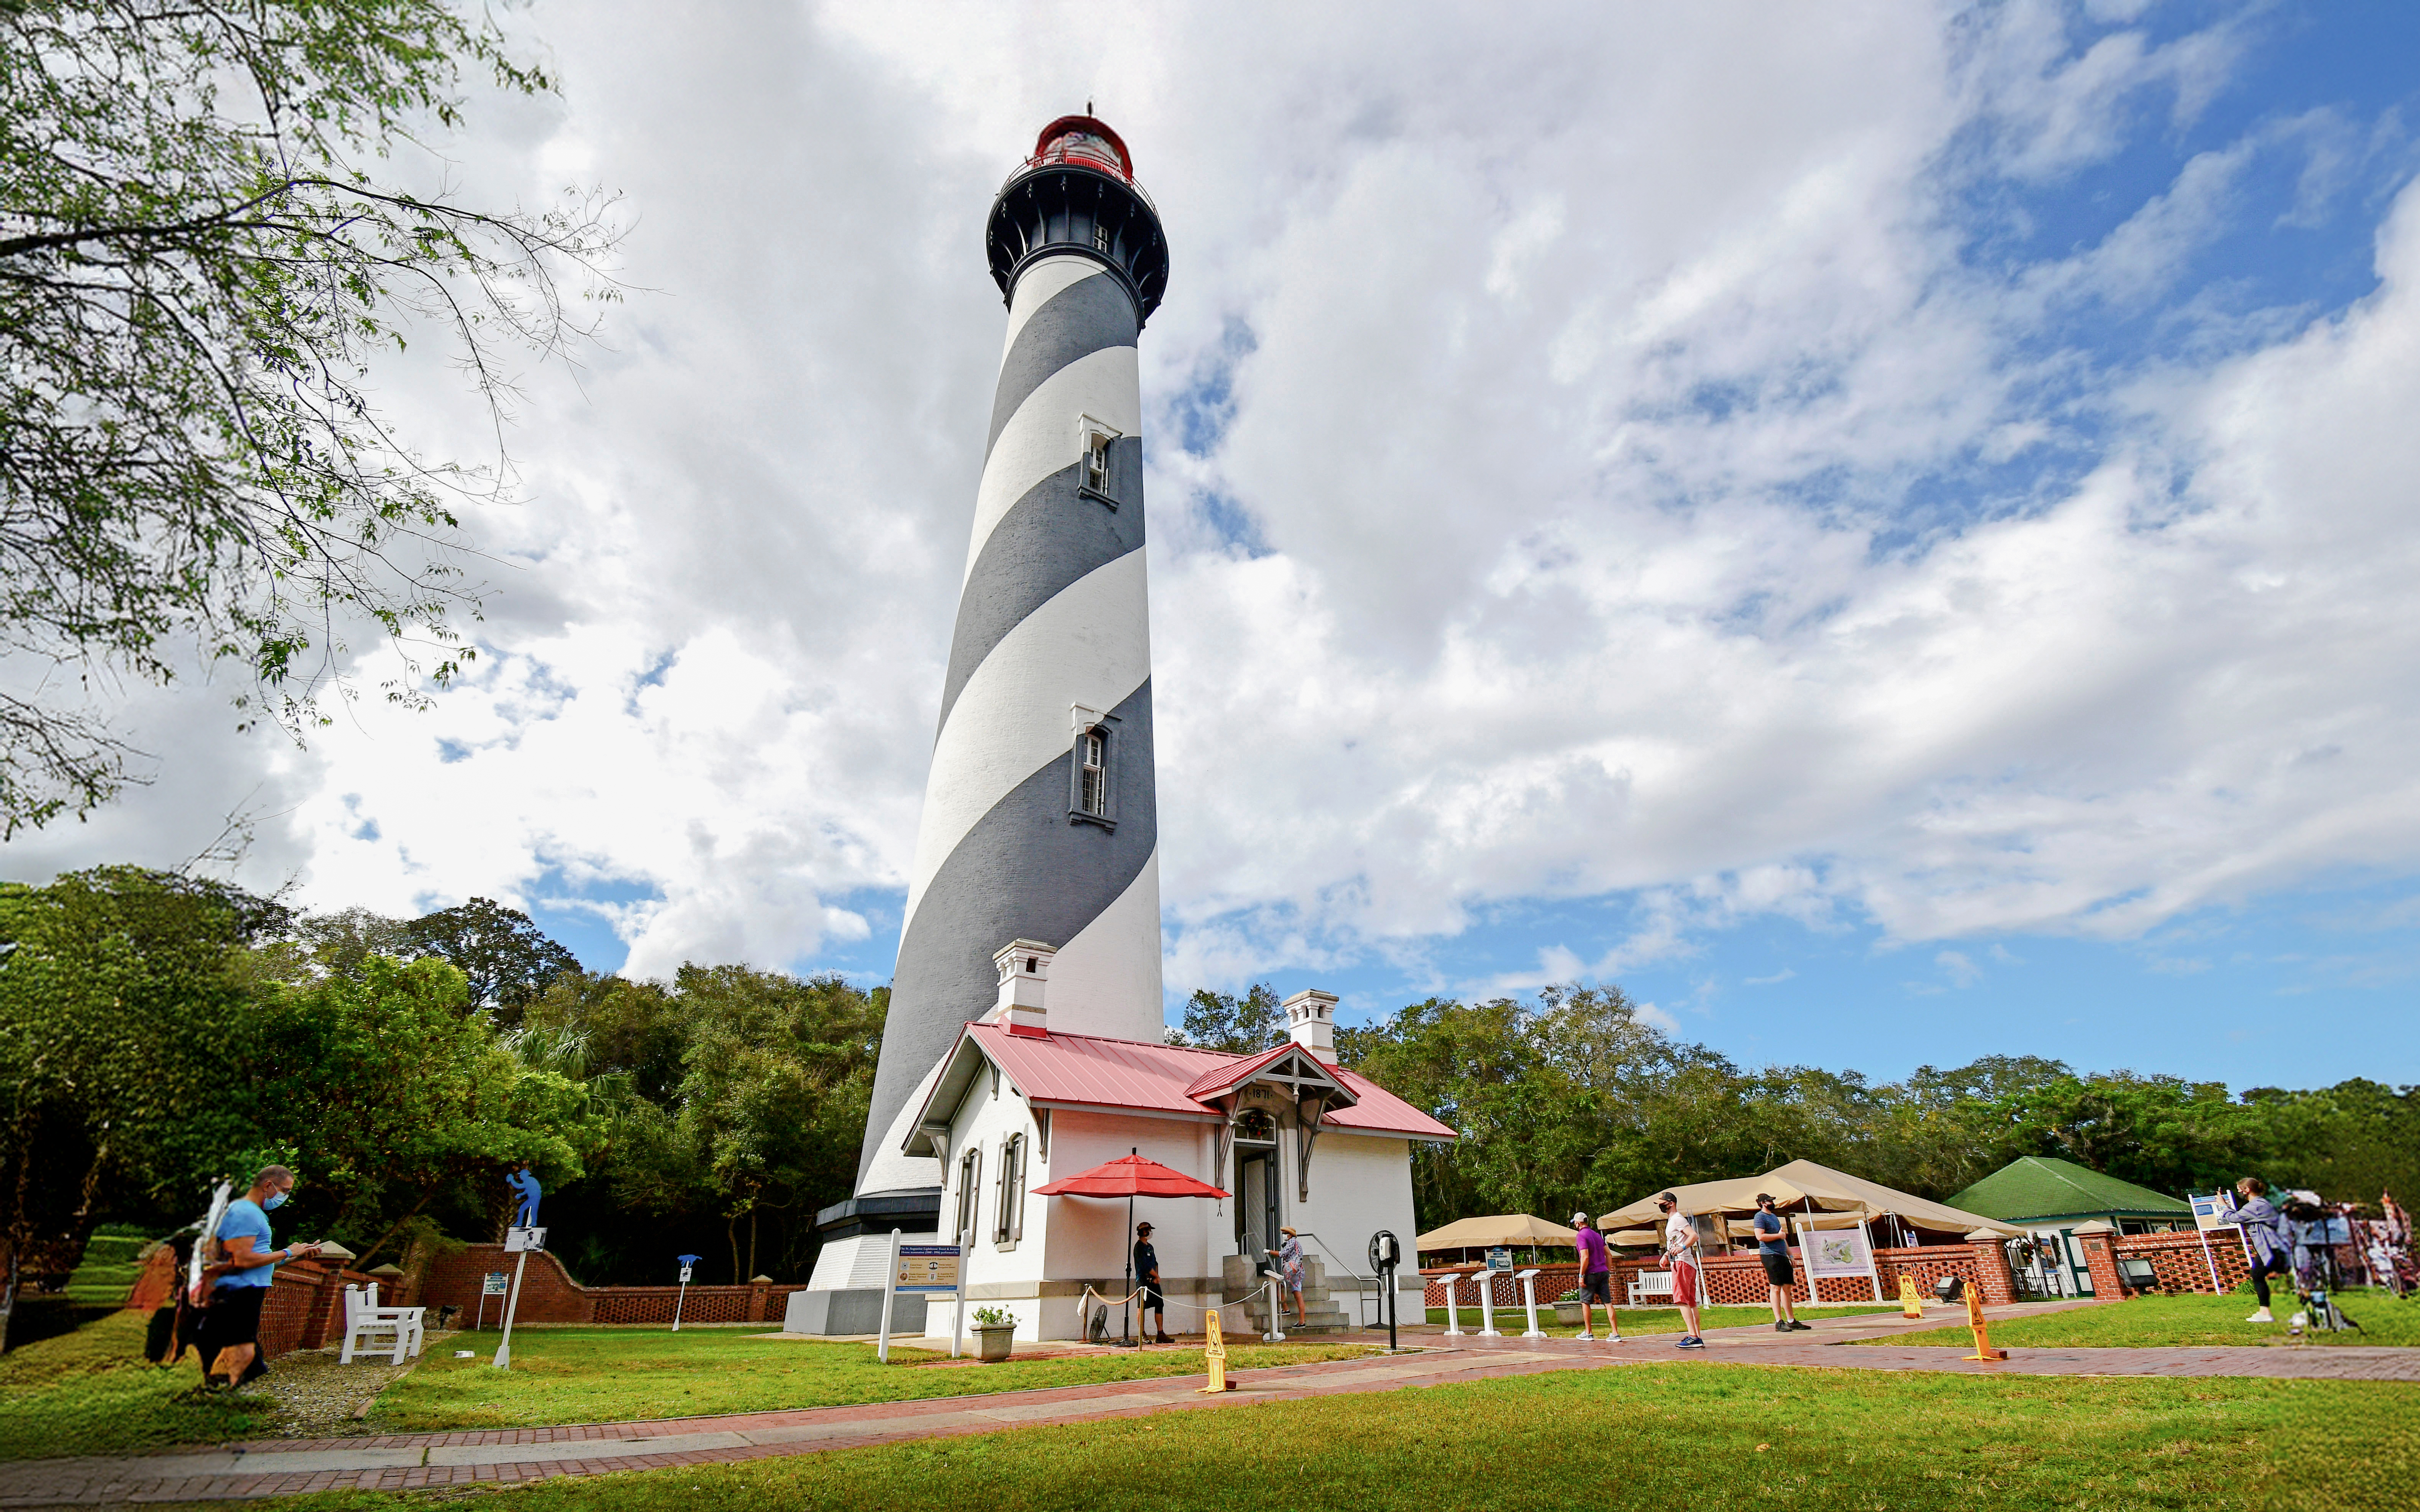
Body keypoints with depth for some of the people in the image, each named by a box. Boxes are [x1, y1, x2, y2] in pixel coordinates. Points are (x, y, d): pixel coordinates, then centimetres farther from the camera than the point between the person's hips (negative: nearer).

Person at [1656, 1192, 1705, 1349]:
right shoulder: (1671, 1221, 21)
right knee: (1691, 1302, 9)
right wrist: (1666, 1255, 21)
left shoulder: (1678, 1219, -10)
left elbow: (1694, 1235, -23)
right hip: (1678, 1263, 11)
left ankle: (1693, 1337, -19)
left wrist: (1682, 1248, -34)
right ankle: (1697, 1338, 9)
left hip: (1682, 1263, -11)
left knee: (1682, 1300, -14)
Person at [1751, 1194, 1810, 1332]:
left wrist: (1790, 1254, 22)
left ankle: (1791, 1321, 15)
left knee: (1786, 1287, 9)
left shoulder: (1774, 1216, 23)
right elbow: (1760, 1236, -19)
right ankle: (1779, 1322, -7)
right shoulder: (1760, 1217, -7)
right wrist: (1779, 1235, -11)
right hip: (1770, 1255, -9)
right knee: (1775, 1288, -8)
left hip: (1782, 1255, 9)